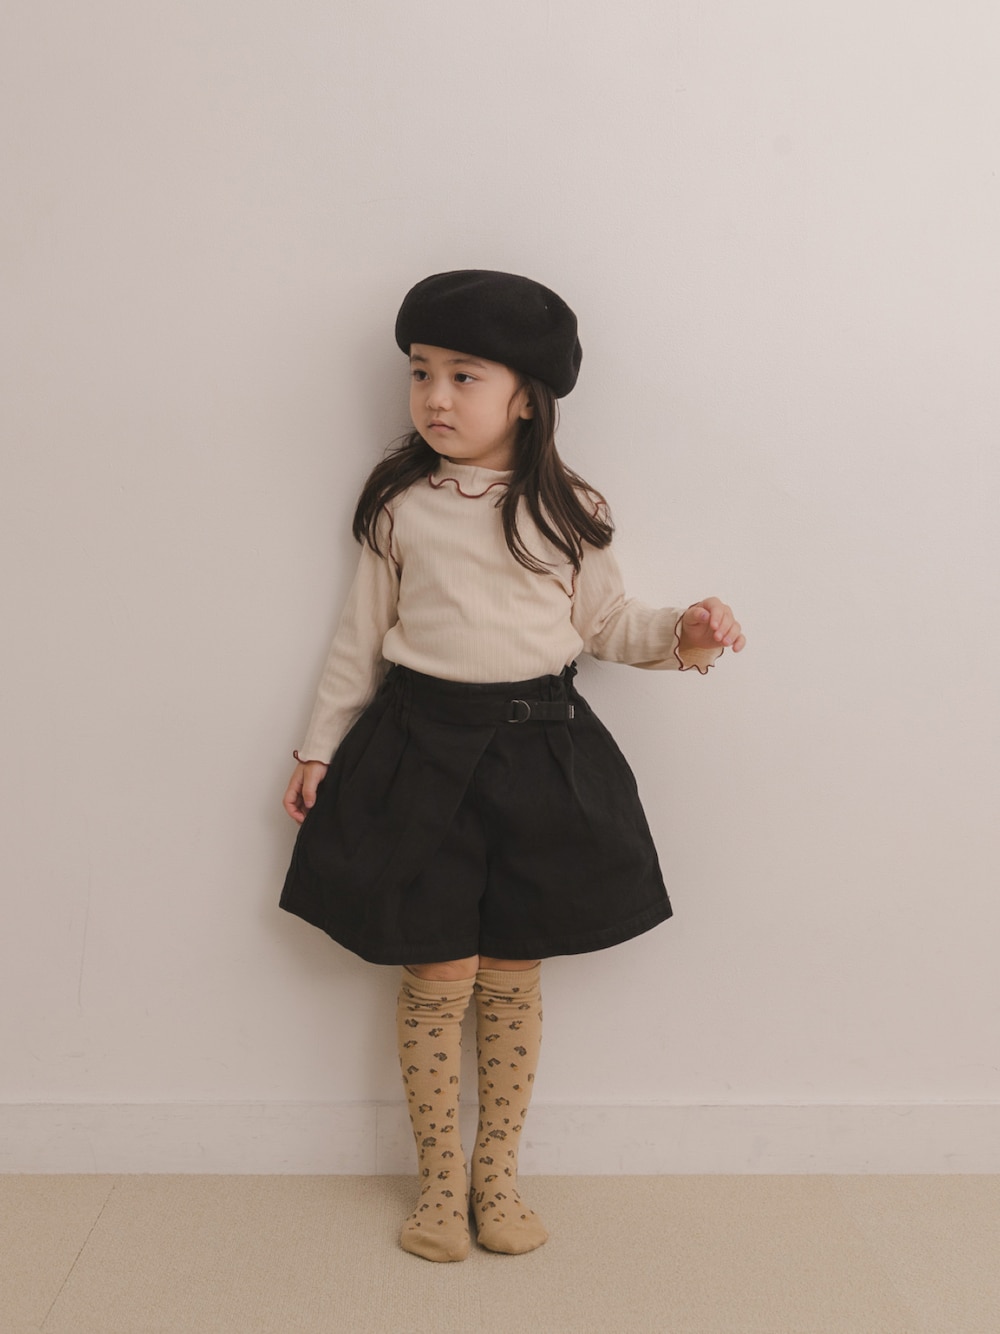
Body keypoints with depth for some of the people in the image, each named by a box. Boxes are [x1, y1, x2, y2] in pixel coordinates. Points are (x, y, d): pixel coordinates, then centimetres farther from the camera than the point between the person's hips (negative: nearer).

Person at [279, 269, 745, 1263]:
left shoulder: (563, 511, 2)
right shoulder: (399, 508, 2)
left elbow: (604, 621, 10)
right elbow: (361, 638, 8)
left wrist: (681, 634, -8)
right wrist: (320, 747, 9)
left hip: (540, 750, 1)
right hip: (422, 747, 0)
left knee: (513, 976, 9)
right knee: (437, 975, 2)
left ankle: (497, 1173, 27)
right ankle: (438, 1179, 22)